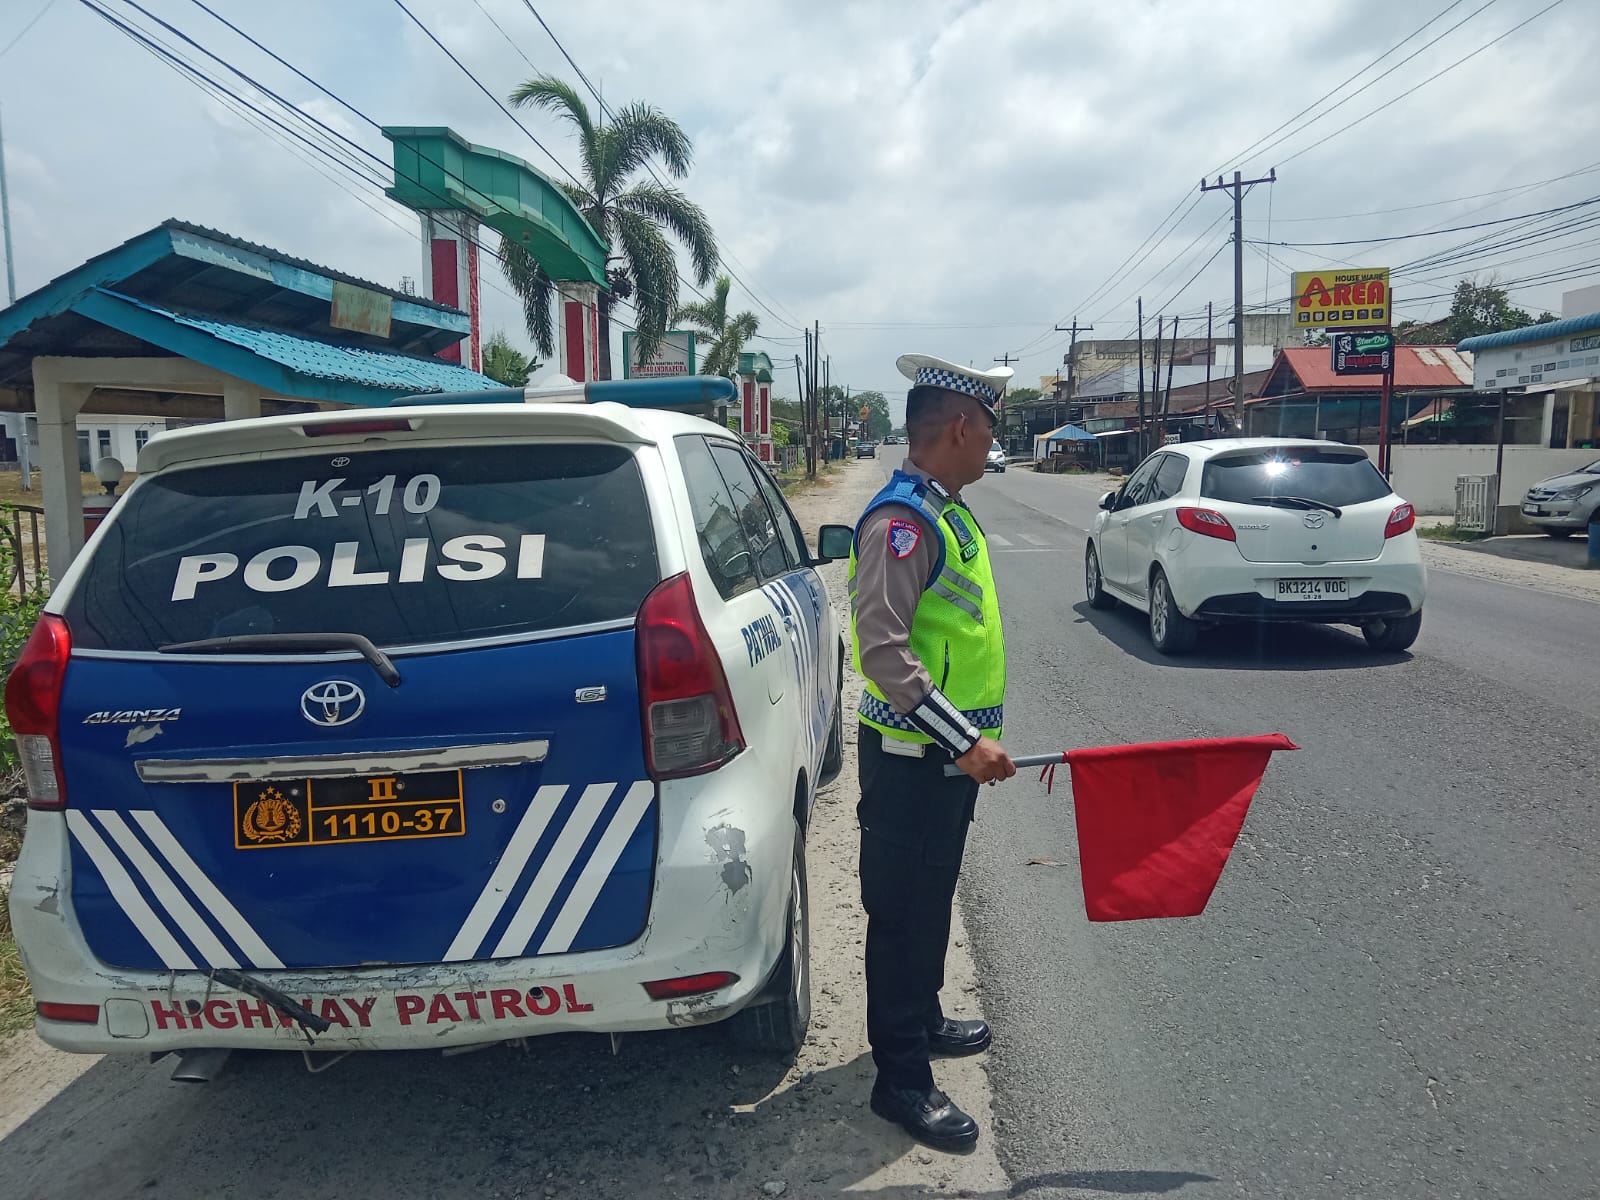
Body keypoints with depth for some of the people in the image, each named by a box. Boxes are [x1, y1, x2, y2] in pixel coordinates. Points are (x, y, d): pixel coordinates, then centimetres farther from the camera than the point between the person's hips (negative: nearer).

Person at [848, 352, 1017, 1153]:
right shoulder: (902, 520, -21)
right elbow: (884, 650, -28)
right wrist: (965, 741, -28)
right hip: (911, 757, -10)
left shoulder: (944, 511, 11)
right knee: (902, 913, 2)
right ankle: (902, 1079, 14)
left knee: (932, 900, 22)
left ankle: (922, 1020, 40)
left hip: (949, 750, 10)